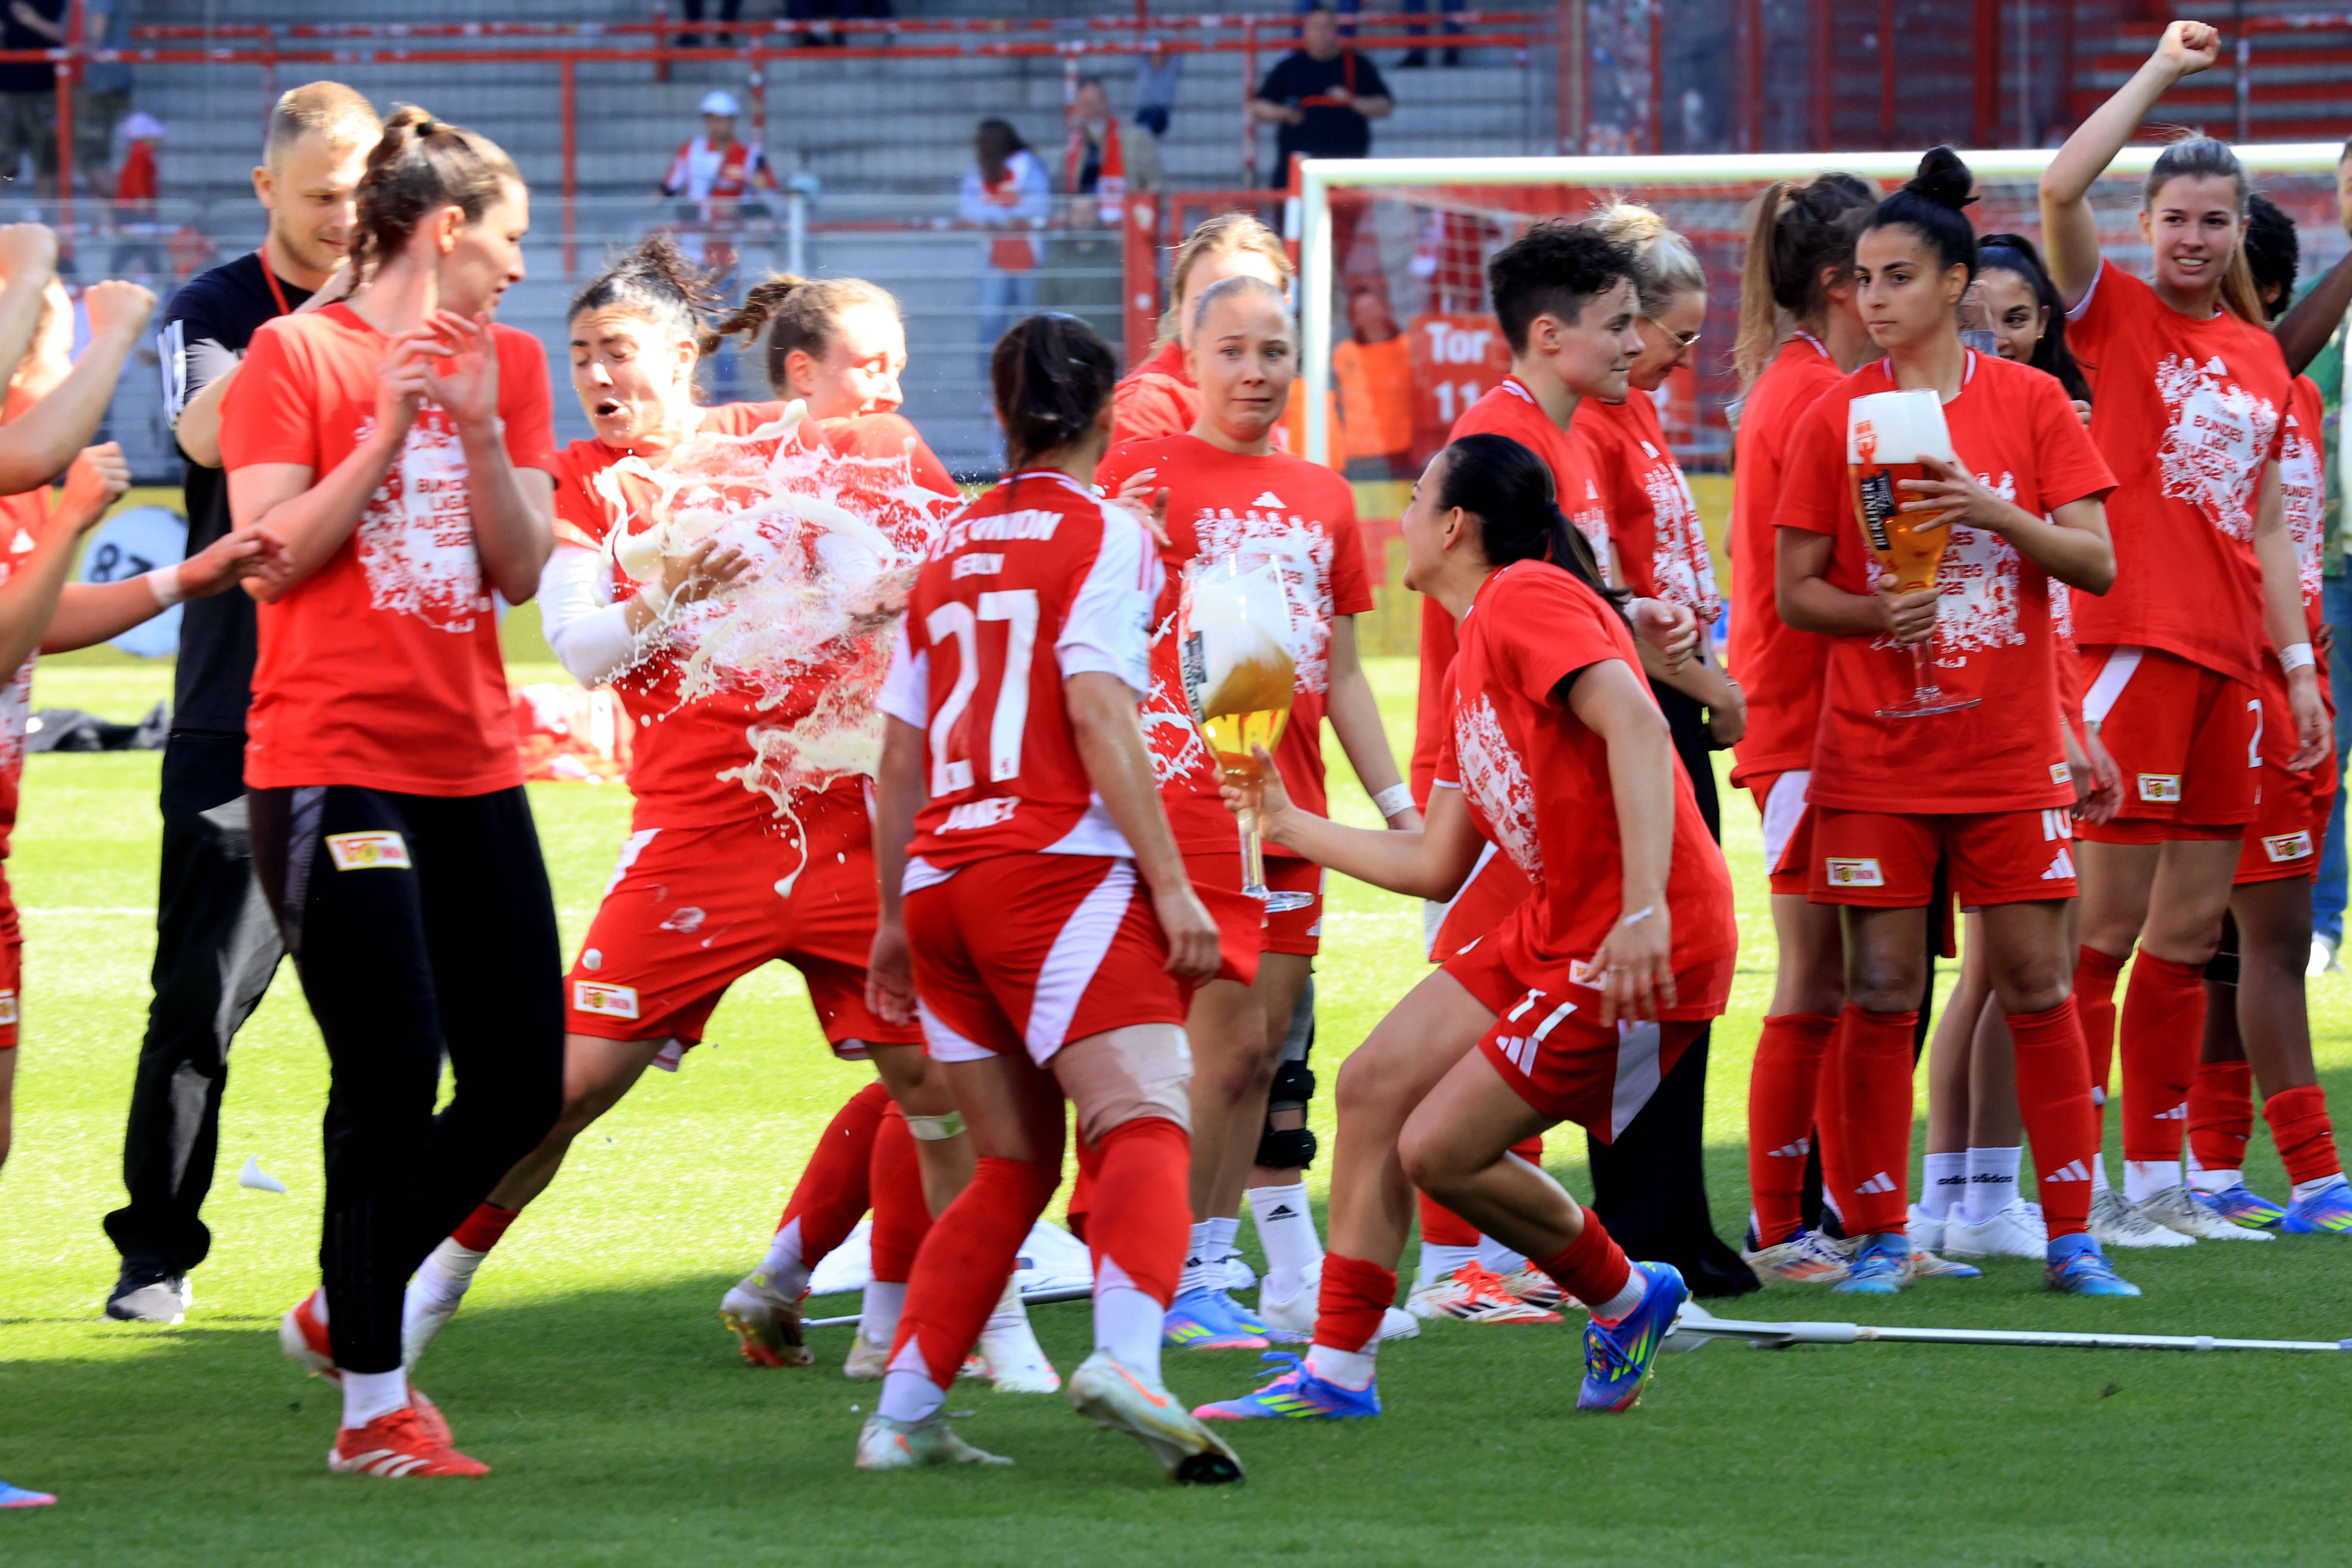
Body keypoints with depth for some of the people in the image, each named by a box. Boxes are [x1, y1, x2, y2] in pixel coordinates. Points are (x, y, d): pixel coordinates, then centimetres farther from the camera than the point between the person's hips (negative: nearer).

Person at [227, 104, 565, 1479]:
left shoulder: (508, 363, 12)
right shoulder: (296, 356, -3)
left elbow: (522, 570, 5)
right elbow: (271, 556, -10)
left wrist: (480, 429, -9)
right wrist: (390, 428, -15)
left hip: (471, 766, 6)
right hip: (332, 766, -6)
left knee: (525, 1081, 4)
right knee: (393, 1082, -9)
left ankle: (347, 1312, 23)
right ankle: (374, 1407, -1)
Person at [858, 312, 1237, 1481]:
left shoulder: (952, 549, 19)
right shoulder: (1101, 535, 0)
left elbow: (900, 758, 20)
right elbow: (1100, 717, -12)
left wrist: (895, 921, 27)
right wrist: (1172, 885, -14)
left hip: (943, 876, 7)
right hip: (1060, 863, -7)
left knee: (1014, 1164, 16)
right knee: (1143, 1125, -17)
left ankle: (902, 1416, 9)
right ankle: (1125, 1359, -43)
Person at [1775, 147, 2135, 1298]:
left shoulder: (2031, 402, 2)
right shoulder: (1833, 418, 2)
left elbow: (2096, 563, -3)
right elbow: (1796, 591, 2)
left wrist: (1993, 512, -19)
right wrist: (1876, 612, -18)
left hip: (2010, 750, 0)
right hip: (1875, 753, 0)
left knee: (2036, 987, 0)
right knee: (1881, 993, -1)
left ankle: (2073, 1235, 6)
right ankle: (1879, 1235, 7)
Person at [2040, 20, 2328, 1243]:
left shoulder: (2259, 355, 16)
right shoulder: (2116, 315, 0)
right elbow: (2062, 188, -17)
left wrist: (2297, 663, 15)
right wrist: (2162, 70, -11)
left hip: (2227, 658, 6)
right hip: (2134, 638, -6)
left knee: (2191, 933, 8)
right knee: (2106, 926, -7)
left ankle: (2158, 1178, 14)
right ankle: (2070, 1176, -5)